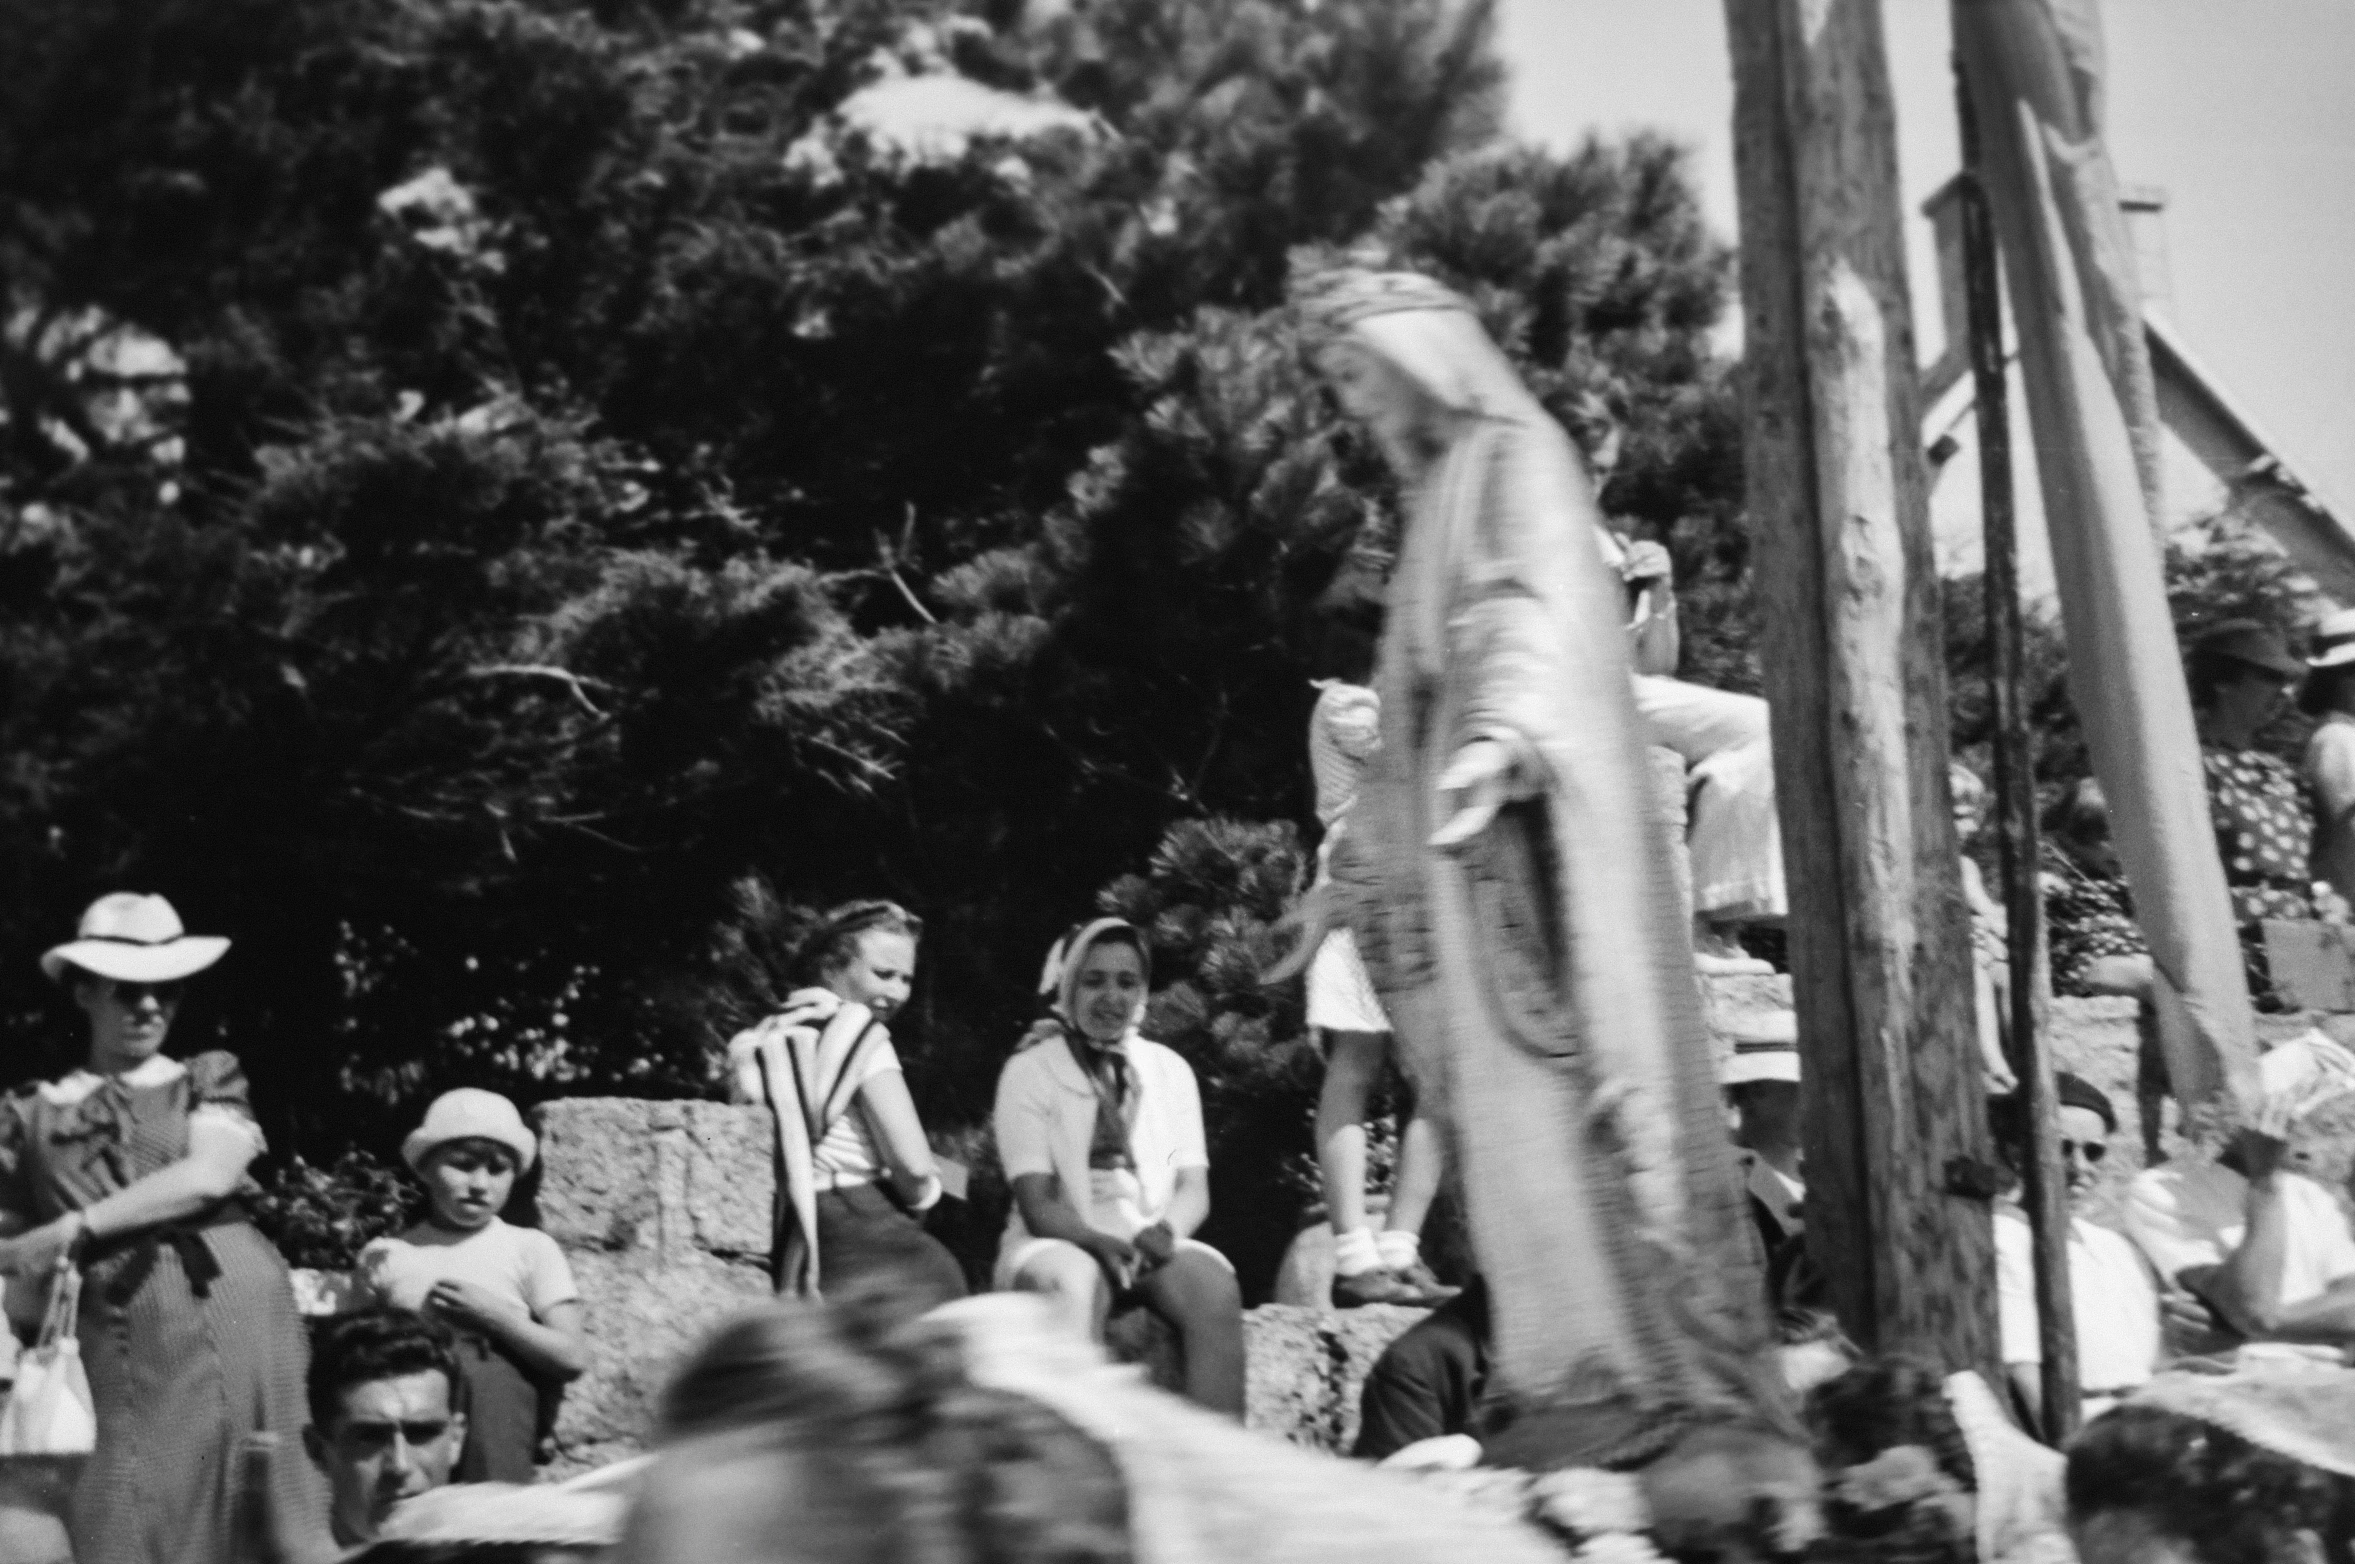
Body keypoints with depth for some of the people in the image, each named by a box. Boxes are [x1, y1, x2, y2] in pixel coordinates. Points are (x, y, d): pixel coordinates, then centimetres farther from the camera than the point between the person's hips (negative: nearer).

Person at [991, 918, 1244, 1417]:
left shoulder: (1170, 1070, 12)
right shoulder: (1029, 1071, 0)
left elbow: (1194, 1187, 5)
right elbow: (1037, 1204, -8)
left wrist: (1167, 1231, -19)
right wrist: (1101, 1243, -29)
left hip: (1154, 1246, 3)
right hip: (1061, 1244, -3)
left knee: (1214, 1285, -29)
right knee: (1075, 1280, -38)